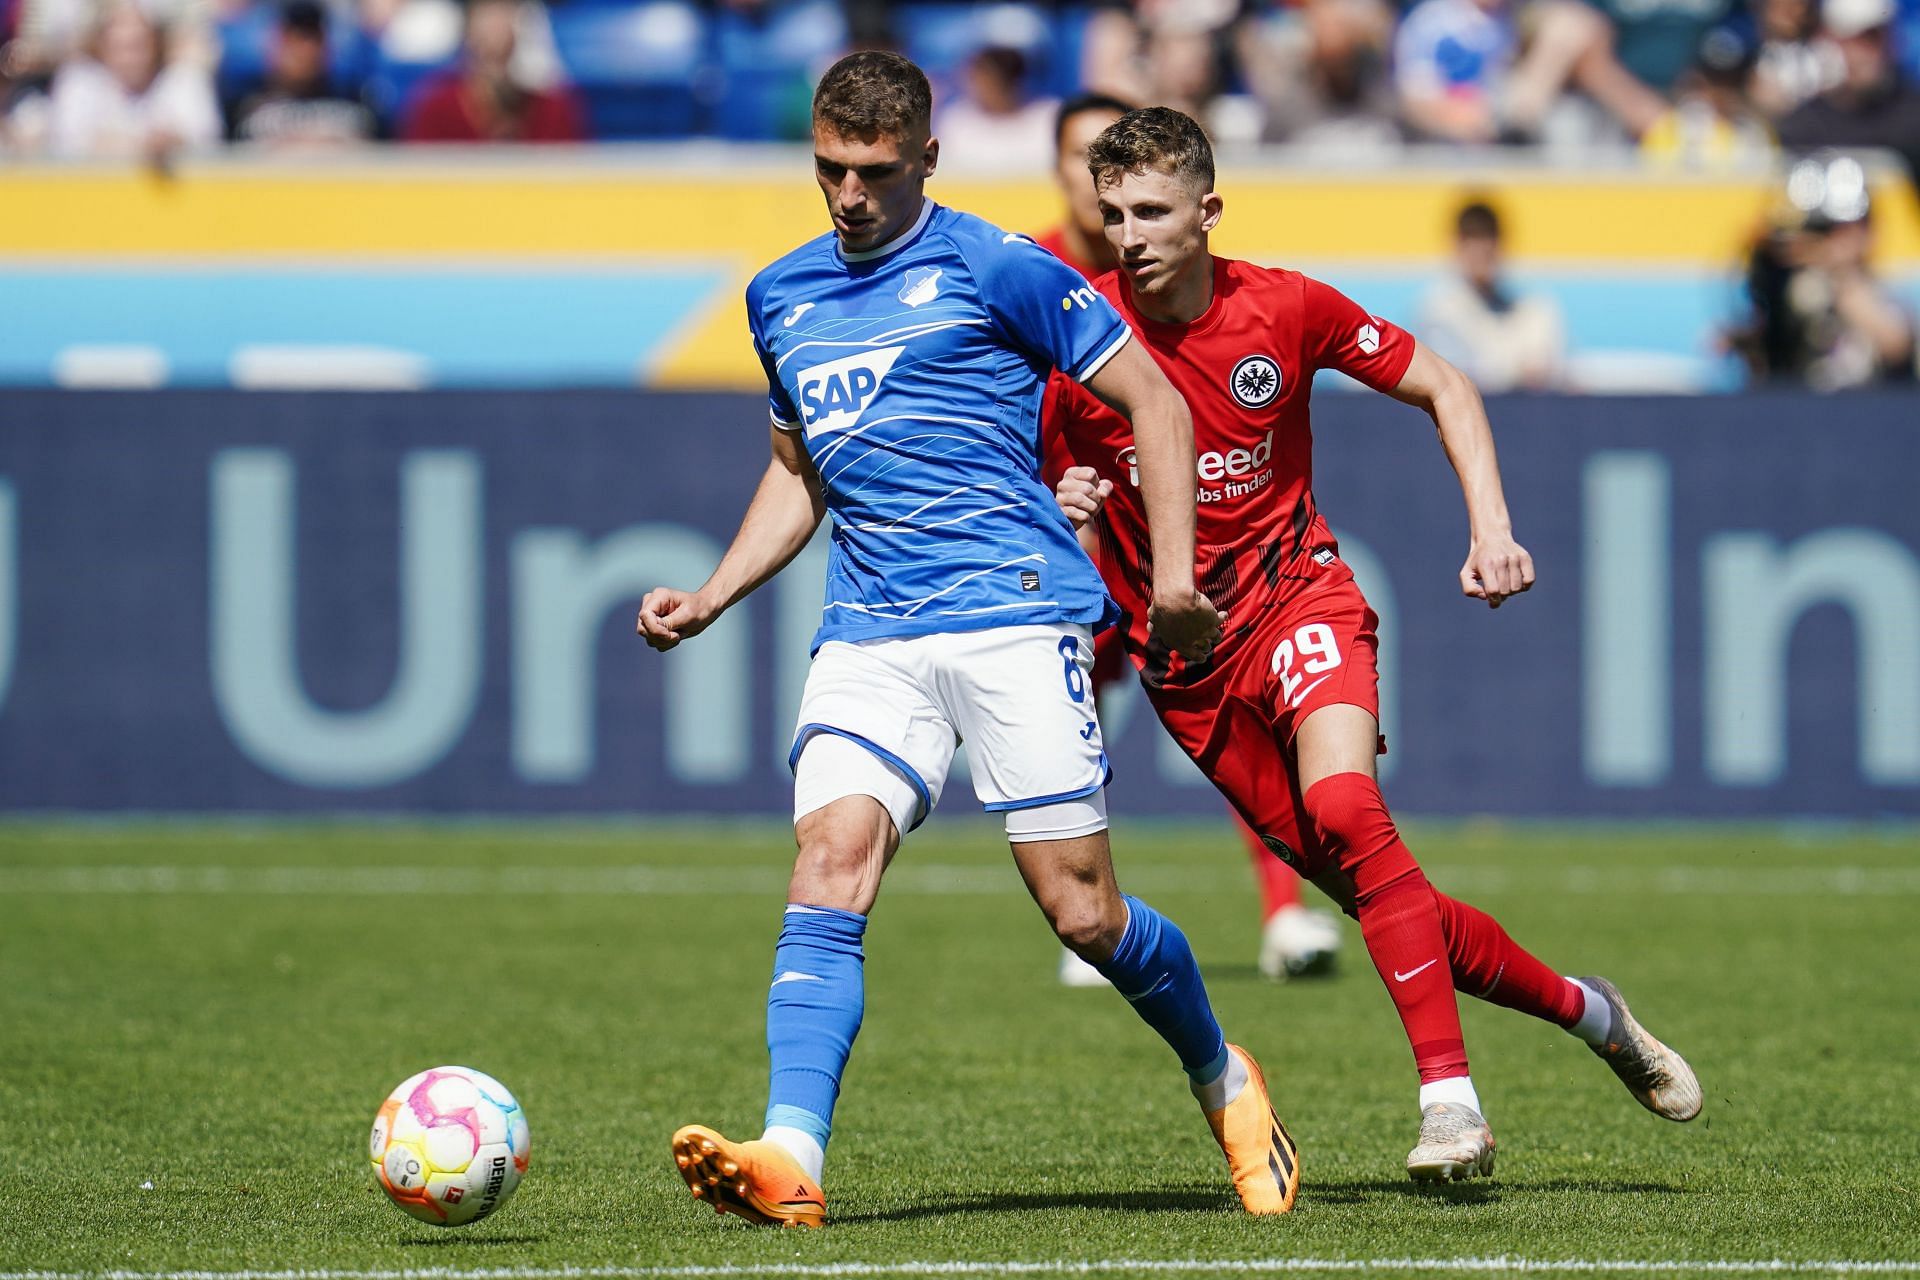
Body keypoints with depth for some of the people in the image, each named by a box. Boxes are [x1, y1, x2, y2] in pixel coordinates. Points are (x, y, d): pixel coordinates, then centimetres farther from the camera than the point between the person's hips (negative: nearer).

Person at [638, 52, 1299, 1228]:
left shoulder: (994, 269, 0)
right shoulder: (784, 297, 18)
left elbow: (1154, 401, 2)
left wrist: (1175, 577, -6)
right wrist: (710, 600, 17)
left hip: (1016, 612, -4)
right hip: (868, 635, 5)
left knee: (1082, 914, -5)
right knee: (829, 865, -19)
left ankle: (1224, 1080, 23)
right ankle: (790, 1157, -31)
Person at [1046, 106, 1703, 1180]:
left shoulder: (1283, 308, -7)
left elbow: (1444, 387, 6)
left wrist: (1492, 527, -6)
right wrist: (1052, 509, -18)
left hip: (1297, 597, -2)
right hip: (1183, 657, 2)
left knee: (1344, 811, -30)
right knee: (1370, 889, -1)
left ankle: (1450, 1095, -28)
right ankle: (1583, 1009, 20)